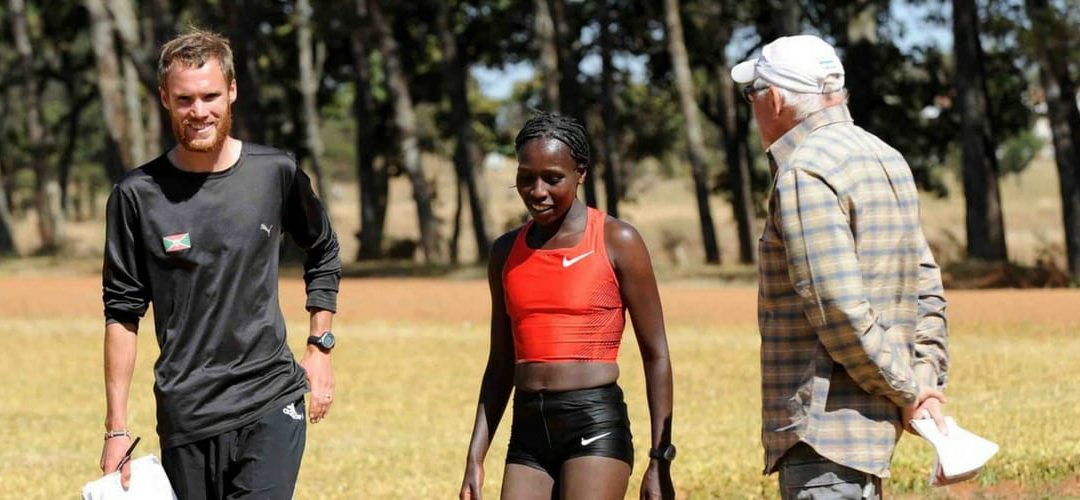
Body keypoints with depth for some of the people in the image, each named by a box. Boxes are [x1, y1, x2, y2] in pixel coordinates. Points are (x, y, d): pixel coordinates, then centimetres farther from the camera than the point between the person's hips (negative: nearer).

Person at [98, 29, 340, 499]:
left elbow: (323, 255, 19)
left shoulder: (276, 174, 1)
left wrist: (320, 346, 11)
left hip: (271, 406, -1)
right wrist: (116, 427, 1)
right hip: (184, 416, 1)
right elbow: (122, 312, 3)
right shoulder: (137, 195, -1)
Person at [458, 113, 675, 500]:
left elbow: (655, 355, 0)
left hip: (596, 425, -5)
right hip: (528, 431, 5)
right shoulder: (507, 252, 13)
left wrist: (660, 462, -5)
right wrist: (475, 458, 14)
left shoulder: (617, 242, -1)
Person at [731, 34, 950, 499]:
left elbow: (839, 308, -21)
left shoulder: (804, 174, -15)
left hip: (828, 420, -10)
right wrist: (928, 382, 10)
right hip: (871, 413, 10)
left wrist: (906, 393, -13)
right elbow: (925, 287, 16)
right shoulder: (885, 158, 16)